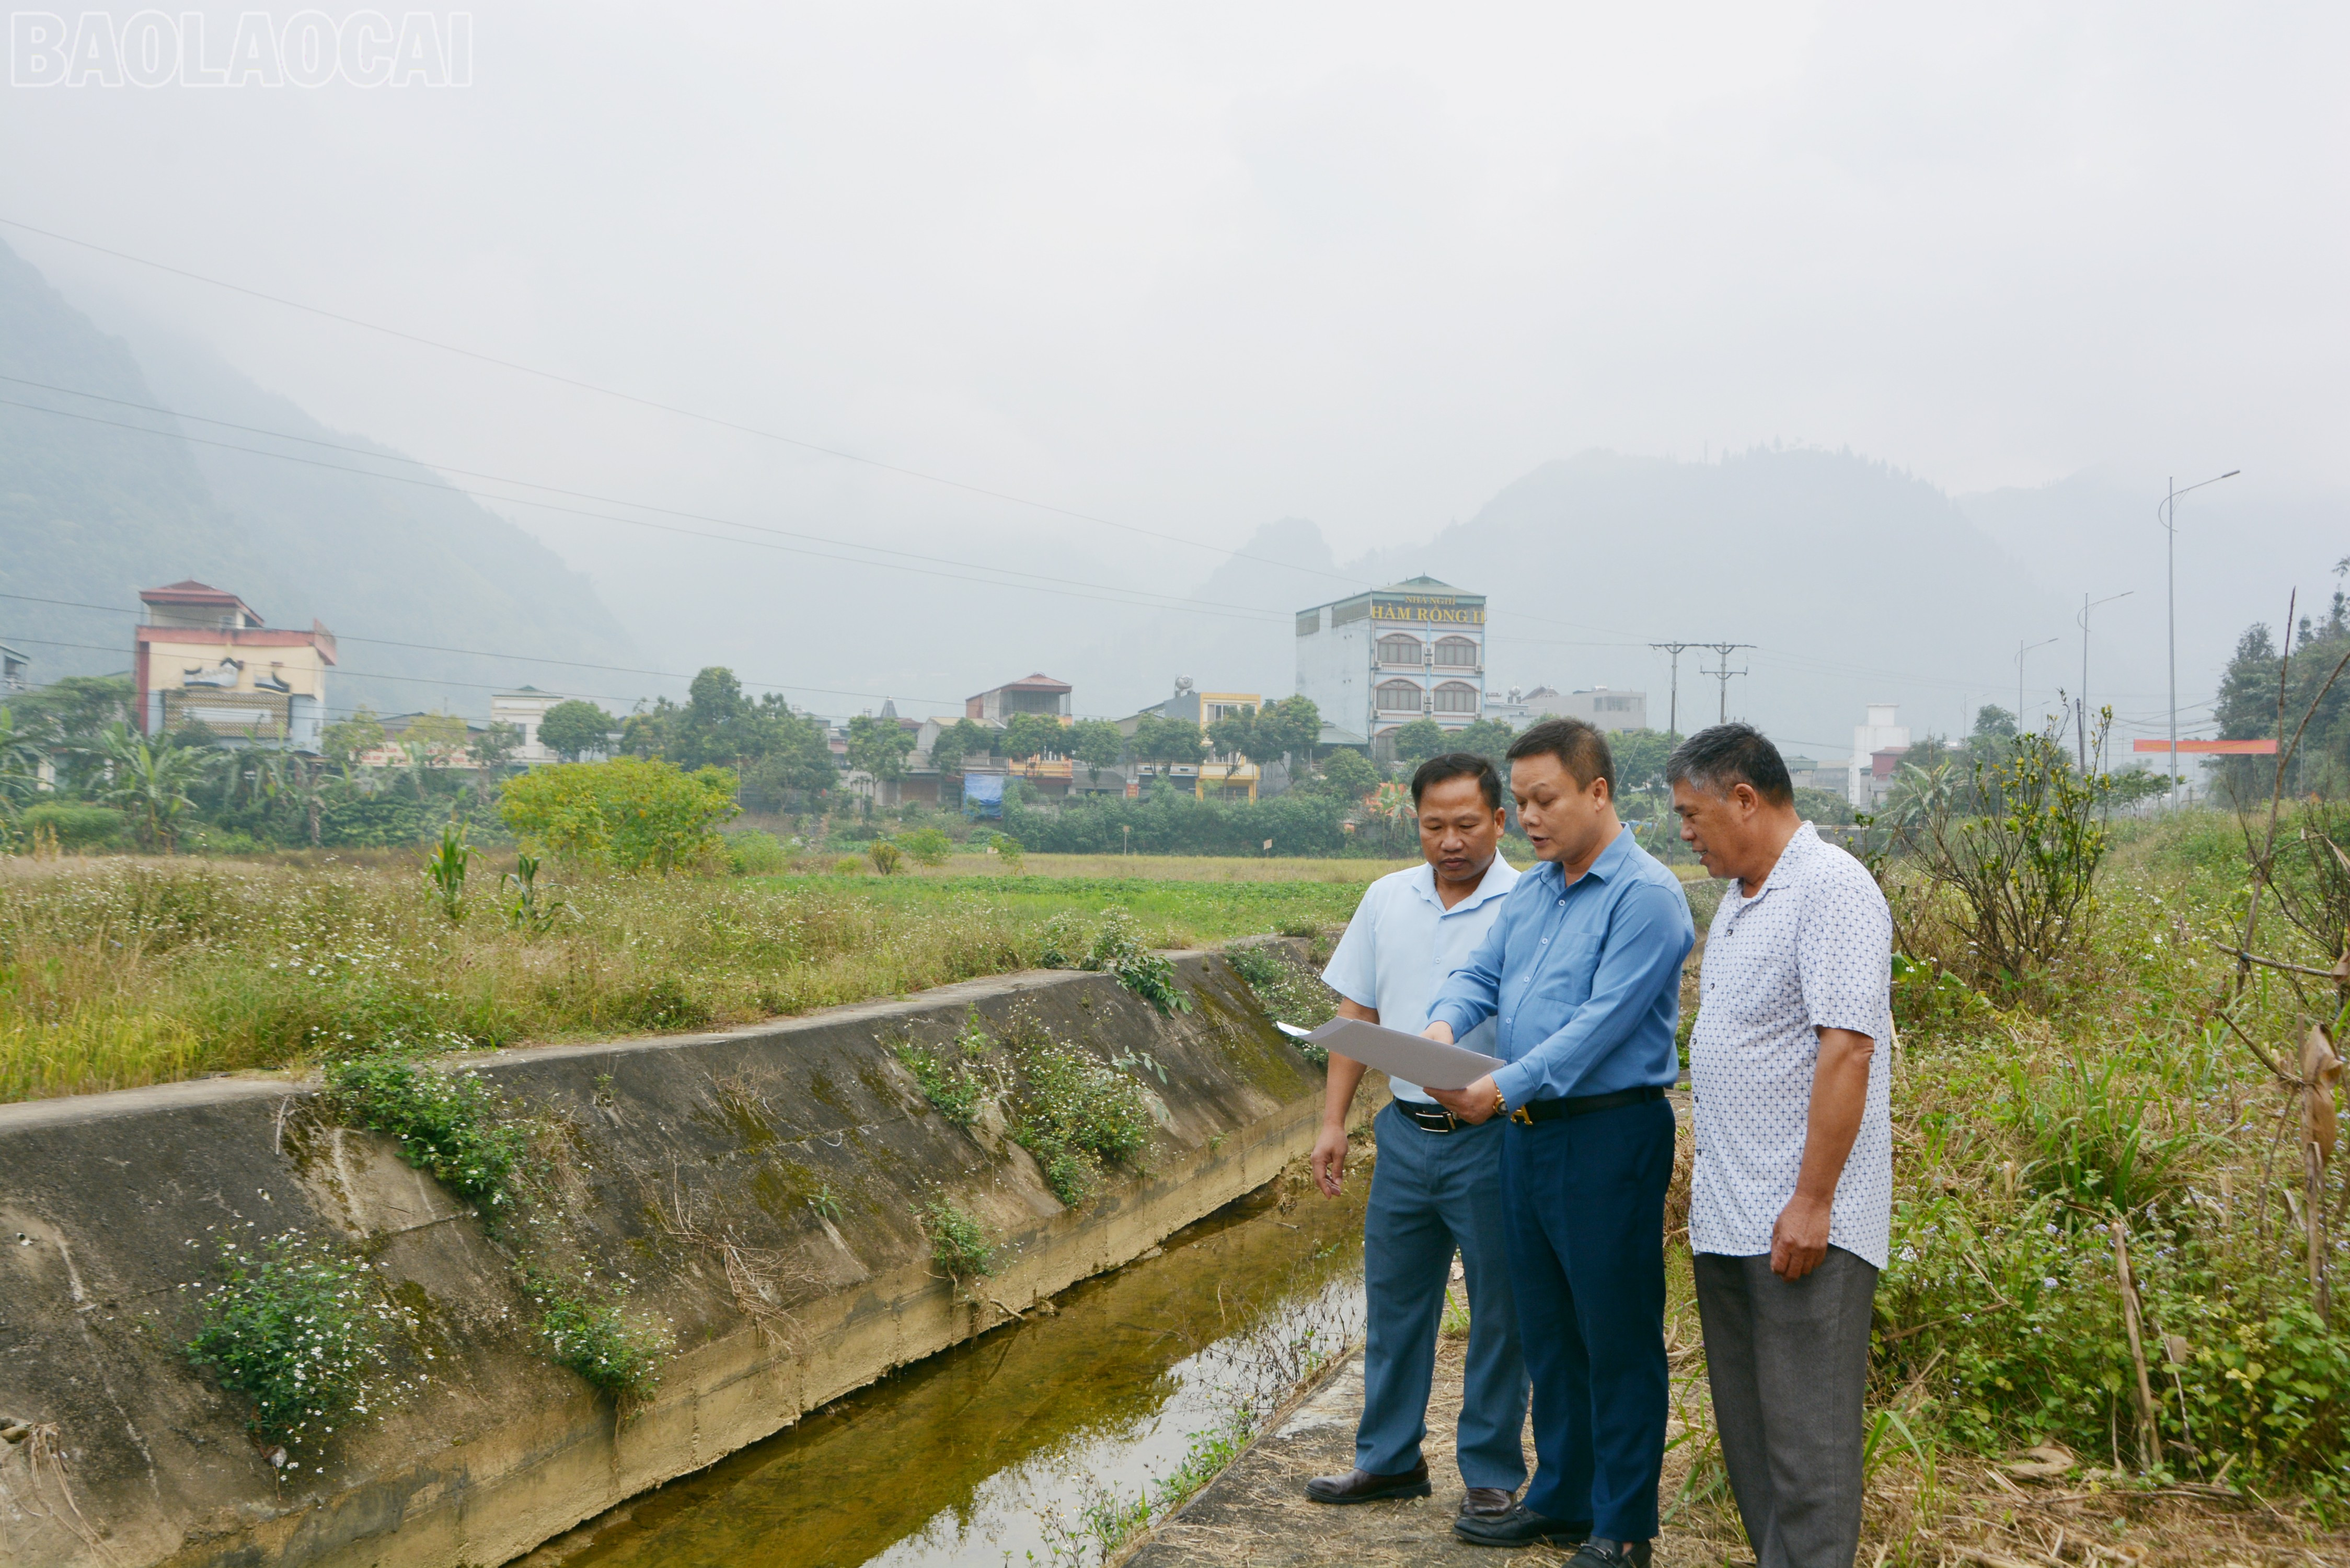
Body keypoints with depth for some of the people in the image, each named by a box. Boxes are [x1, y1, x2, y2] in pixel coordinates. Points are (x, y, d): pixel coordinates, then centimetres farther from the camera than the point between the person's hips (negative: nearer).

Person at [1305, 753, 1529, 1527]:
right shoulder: (1387, 899, 7)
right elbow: (1357, 1015, 11)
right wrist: (1333, 1121, 7)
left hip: (1491, 1140, -5)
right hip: (1405, 1134, 5)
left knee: (1498, 1311, 7)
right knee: (1393, 1301, 14)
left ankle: (1491, 1472, 21)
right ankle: (1389, 1459, 29)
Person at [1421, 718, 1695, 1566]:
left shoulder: (1645, 895, -15)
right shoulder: (1531, 890, 12)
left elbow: (1603, 1023, -22)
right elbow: (1481, 974, 9)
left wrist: (1507, 1086, -26)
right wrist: (1443, 1026, -13)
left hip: (1609, 1136, -8)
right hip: (1526, 1130, 8)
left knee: (1618, 1338, 3)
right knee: (1547, 1331, 17)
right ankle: (1560, 1498, 31)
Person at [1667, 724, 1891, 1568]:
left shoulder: (1832, 889, -14)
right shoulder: (1738, 900, 16)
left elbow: (1847, 1051, -21)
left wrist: (1812, 1203, -23)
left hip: (1799, 1222, -9)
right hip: (1730, 1217, 9)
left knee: (1805, 1436, -2)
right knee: (1748, 1427, 16)